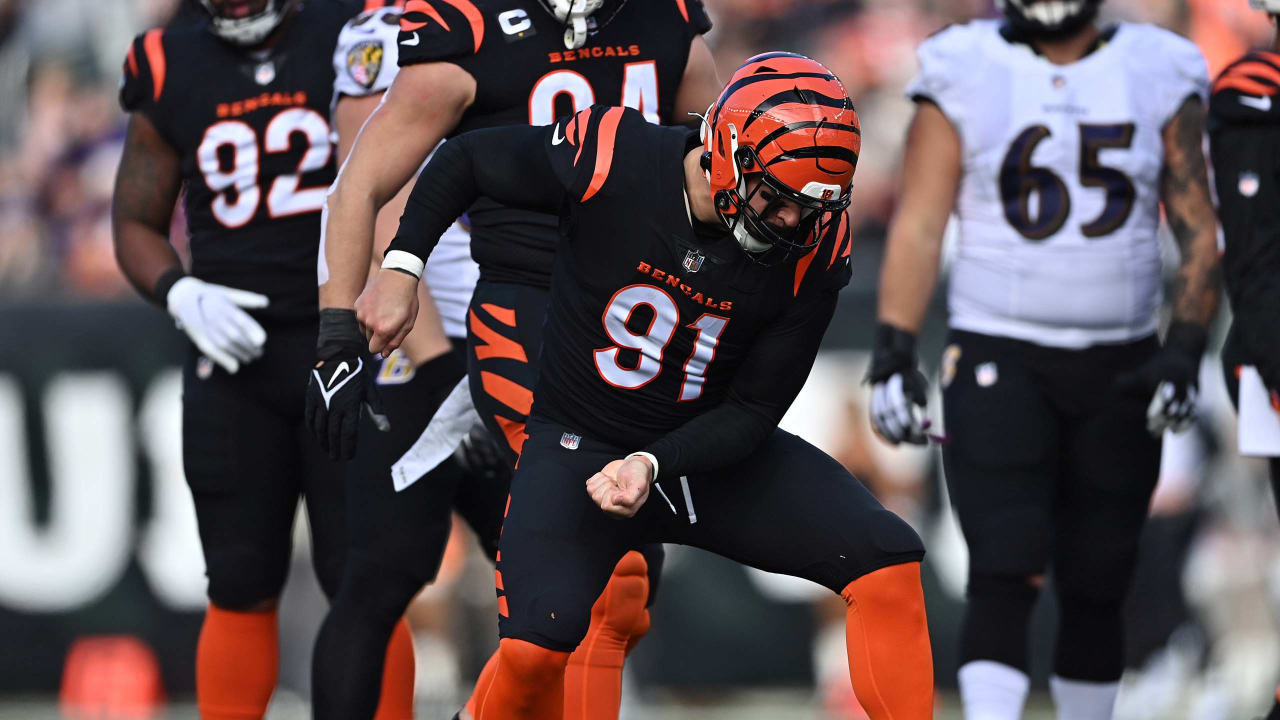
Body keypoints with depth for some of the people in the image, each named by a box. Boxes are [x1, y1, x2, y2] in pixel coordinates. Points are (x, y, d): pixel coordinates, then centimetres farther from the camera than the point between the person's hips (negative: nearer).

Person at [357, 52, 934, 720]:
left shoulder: (814, 249, -14)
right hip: (581, 441, -3)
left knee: (888, 563, -16)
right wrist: (400, 268, -9)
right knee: (534, 648, -26)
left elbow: (754, 410, -8)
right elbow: (466, 159, -2)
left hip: (710, 449, 3)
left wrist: (654, 464, -23)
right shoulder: (610, 157, -21)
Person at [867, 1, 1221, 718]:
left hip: (1118, 368, 2)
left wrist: (1184, 353, -8)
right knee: (1006, 576, -15)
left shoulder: (1161, 79, 2)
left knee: (1096, 589, 8)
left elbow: (1201, 234, 4)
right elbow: (918, 229, -3)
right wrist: (894, 356, -11)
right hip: (998, 360, -2)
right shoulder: (964, 74, -2)